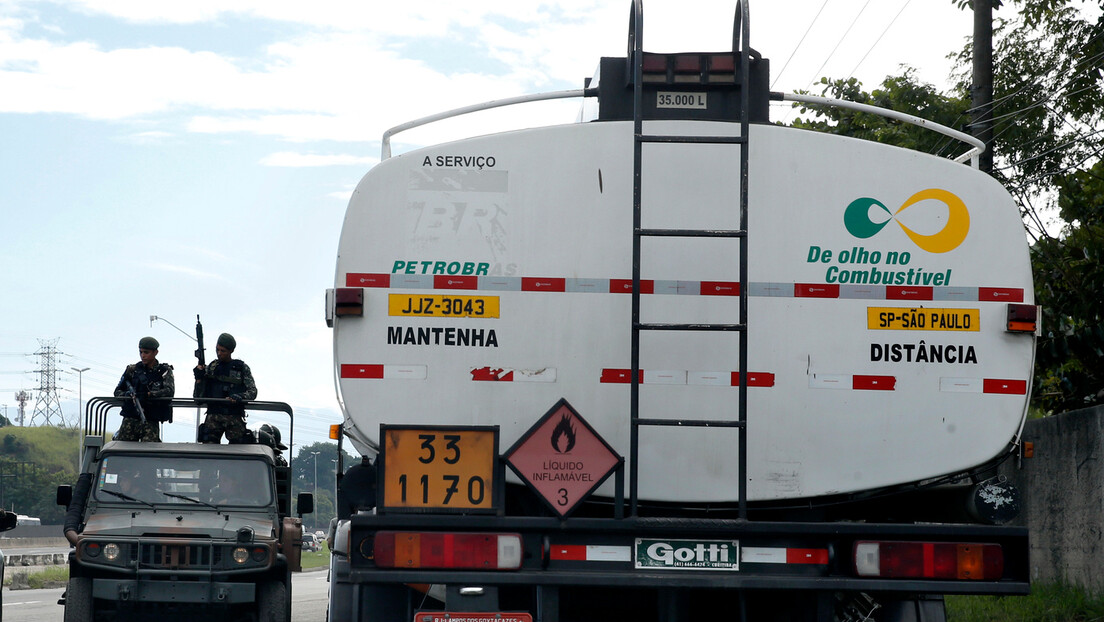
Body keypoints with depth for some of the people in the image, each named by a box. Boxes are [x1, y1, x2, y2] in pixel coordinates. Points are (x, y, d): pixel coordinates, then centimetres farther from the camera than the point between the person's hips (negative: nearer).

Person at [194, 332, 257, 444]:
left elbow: (252, 391, 4)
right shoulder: (210, 368, 14)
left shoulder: (242, 368, 9)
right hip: (213, 416, 1)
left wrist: (238, 397, -15)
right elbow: (198, 397, 13)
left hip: (235, 418, -1)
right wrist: (199, 379, -4)